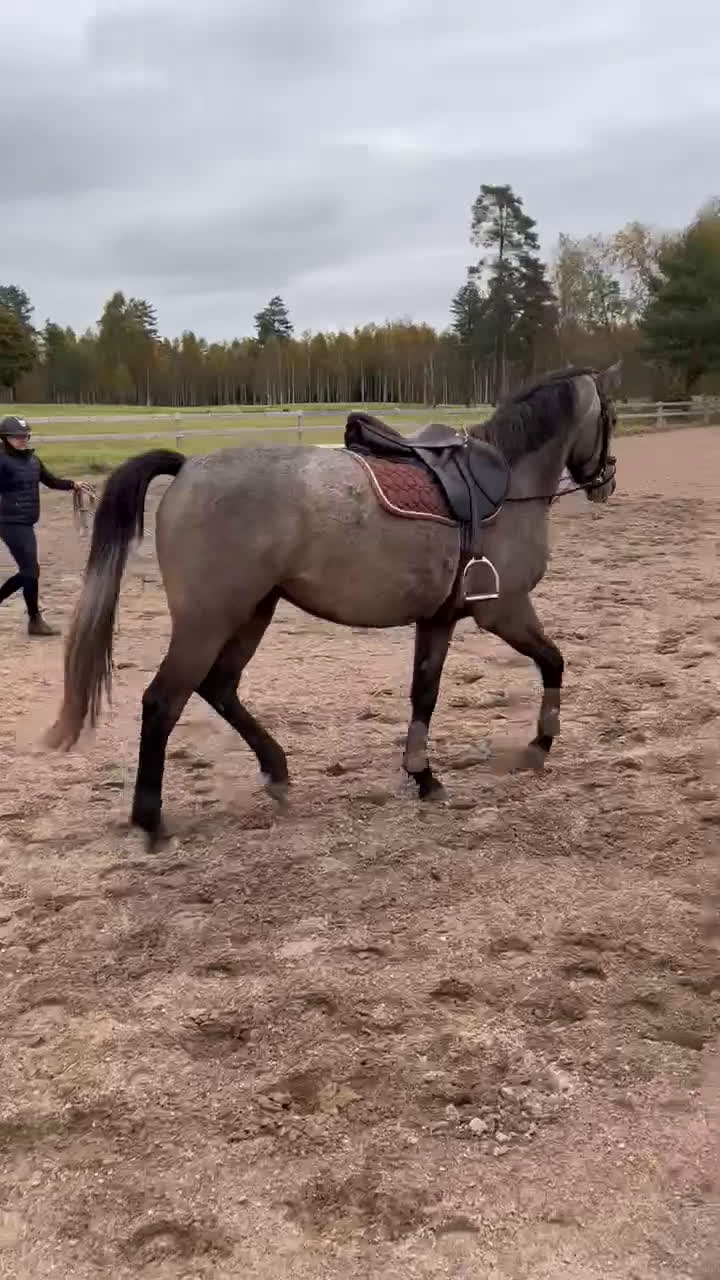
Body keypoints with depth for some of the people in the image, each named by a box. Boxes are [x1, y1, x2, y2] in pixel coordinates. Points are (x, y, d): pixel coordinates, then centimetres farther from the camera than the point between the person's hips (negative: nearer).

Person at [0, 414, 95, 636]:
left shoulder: (32, 459, 10)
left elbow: (51, 481, 18)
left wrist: (74, 485, 7)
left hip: (26, 524, 8)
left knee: (28, 572, 14)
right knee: (31, 571, -4)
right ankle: (35, 622, 9)